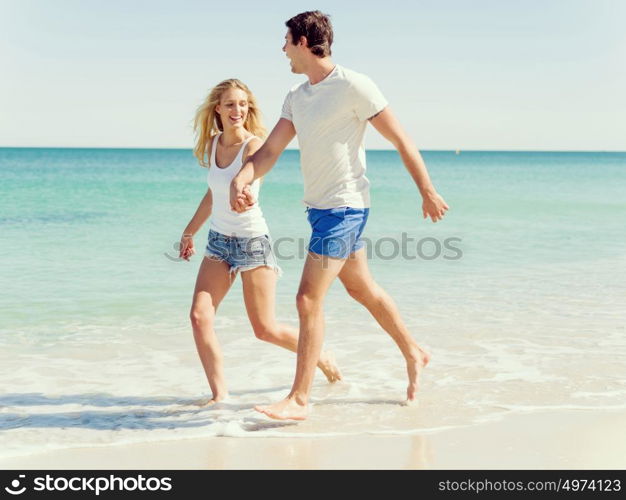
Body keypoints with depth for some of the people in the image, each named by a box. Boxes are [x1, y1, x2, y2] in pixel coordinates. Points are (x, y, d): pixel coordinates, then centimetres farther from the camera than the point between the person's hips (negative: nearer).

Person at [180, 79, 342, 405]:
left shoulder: (253, 144, -13)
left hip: (252, 241, -6)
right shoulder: (212, 144, 6)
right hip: (218, 241, 6)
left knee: (265, 329, 0)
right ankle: (219, 393, 1)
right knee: (199, 316, -9)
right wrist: (189, 232, 26)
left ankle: (321, 358, 27)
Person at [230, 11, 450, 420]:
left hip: (345, 207, -9)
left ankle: (299, 400, -4)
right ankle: (414, 353, 38)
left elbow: (401, 141, -9)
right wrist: (242, 179, -16)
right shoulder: (296, 98, 11)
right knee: (363, 289, 20)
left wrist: (428, 193, -5)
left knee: (309, 300, -11)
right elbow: (270, 151, 4)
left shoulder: (353, 86, -13)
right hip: (319, 207, 9)